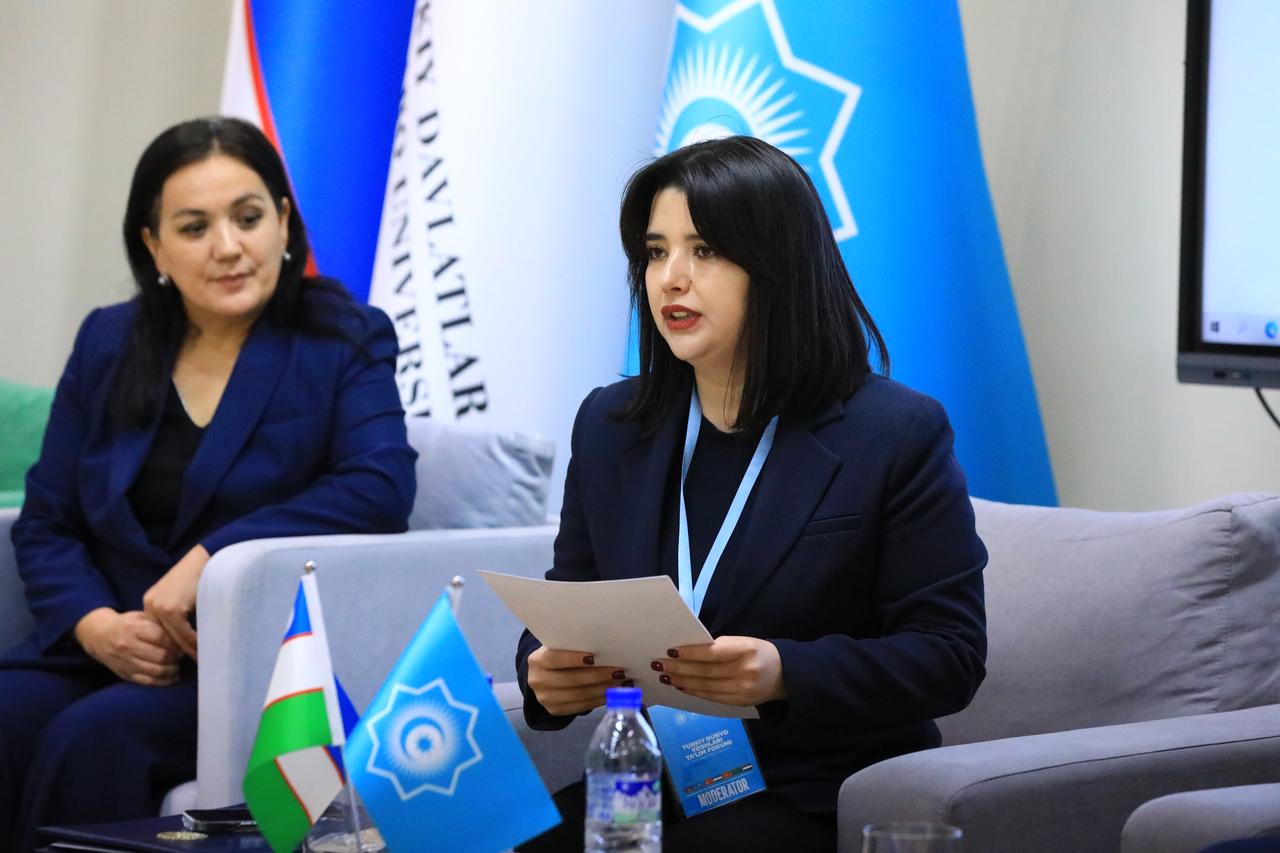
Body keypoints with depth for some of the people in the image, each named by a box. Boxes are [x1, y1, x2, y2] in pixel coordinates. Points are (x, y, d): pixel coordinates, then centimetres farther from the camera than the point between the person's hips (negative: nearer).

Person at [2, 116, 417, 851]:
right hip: (109, 653, 4)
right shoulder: (108, 344, 13)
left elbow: (380, 489, -15)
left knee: (94, 737, -31)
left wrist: (209, 558, -21)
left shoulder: (345, 341, 2)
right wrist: (95, 624, -9)